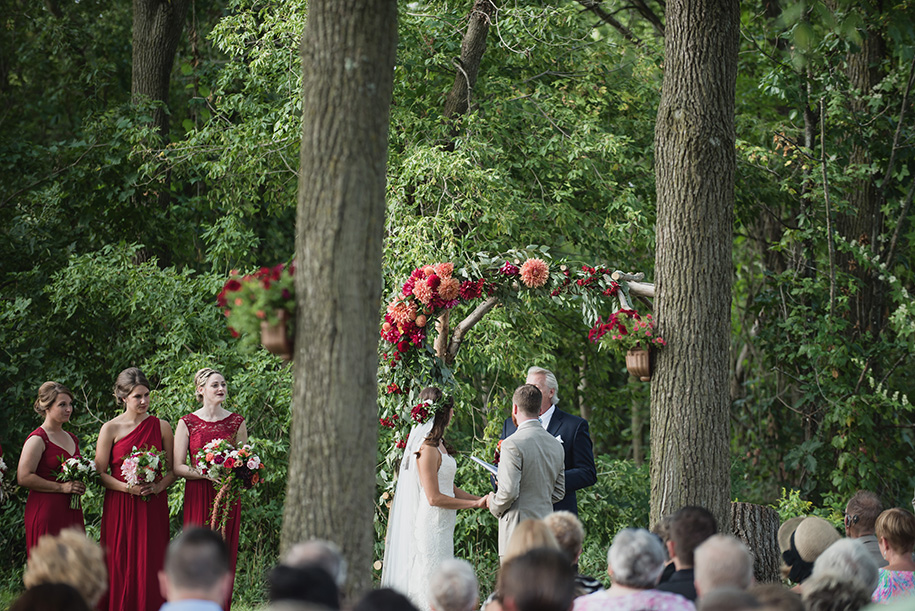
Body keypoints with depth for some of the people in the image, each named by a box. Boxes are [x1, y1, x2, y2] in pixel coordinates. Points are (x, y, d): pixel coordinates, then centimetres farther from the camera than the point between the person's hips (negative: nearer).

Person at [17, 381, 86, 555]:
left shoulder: (71, 438, 17)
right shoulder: (38, 439, -8)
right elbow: (24, 477, -17)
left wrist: (80, 485, 9)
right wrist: (62, 487, -16)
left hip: (72, 512, 8)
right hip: (46, 512, -8)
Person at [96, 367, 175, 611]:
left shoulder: (161, 426, 8)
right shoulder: (110, 429, 1)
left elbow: (173, 469, 11)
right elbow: (100, 473, 1)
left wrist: (159, 486, -9)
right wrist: (127, 487, -14)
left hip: (154, 506, 2)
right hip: (121, 506, -2)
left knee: (151, 566, -2)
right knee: (121, 567, -4)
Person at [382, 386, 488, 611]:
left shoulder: (438, 445, 13)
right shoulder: (427, 449, -17)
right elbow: (434, 498, -18)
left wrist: (480, 499, 8)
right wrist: (475, 504, -12)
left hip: (442, 528, 10)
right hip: (431, 527, -10)